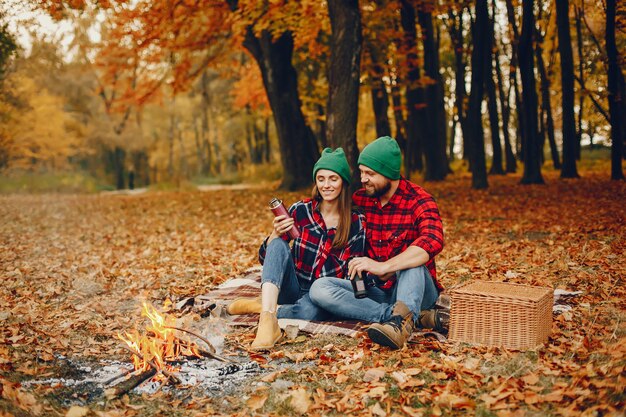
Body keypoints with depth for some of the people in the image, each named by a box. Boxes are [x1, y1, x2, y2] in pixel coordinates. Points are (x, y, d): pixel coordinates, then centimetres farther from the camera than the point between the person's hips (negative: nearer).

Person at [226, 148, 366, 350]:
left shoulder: (356, 223, -3)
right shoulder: (300, 210, -1)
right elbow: (265, 257, 1)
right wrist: (276, 233, -19)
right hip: (293, 287, 2)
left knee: (310, 310, -39)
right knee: (279, 245, -29)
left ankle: (256, 307, -16)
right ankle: (268, 320, -46)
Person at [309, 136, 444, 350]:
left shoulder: (419, 201, -11)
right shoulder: (359, 199, 5)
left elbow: (433, 242, -32)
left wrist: (383, 267, -45)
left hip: (415, 290, -4)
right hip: (374, 291, 5)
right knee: (319, 288, -22)